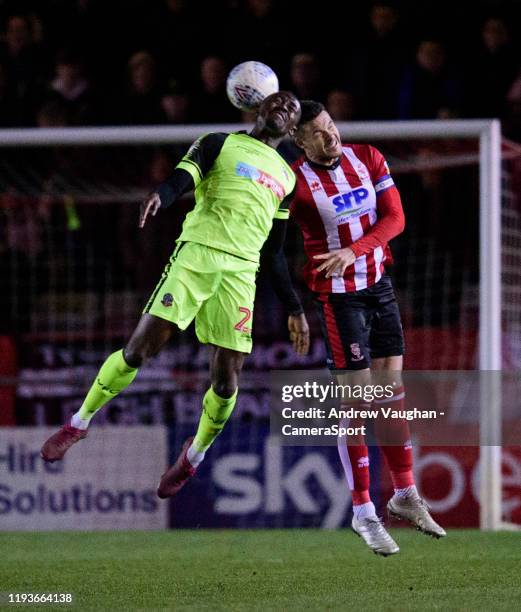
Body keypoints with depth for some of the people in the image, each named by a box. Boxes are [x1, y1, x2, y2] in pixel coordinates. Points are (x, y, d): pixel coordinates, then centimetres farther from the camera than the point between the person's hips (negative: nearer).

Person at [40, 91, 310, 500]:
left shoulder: (286, 178, 24)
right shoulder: (221, 144, 11)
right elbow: (183, 178, -8)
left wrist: (295, 309, 21)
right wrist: (160, 196, -32)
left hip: (240, 272, 4)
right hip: (197, 252, -4)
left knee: (226, 378, -4)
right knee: (139, 349, -12)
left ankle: (194, 455, 21)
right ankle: (79, 423, 6)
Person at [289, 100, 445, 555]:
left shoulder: (368, 159, -1)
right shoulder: (296, 181, -16)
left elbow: (395, 218, -5)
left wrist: (352, 251, -19)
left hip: (380, 284, 5)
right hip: (339, 296, -5)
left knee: (393, 388, 9)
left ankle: (405, 496, 20)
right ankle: (363, 513, 2)